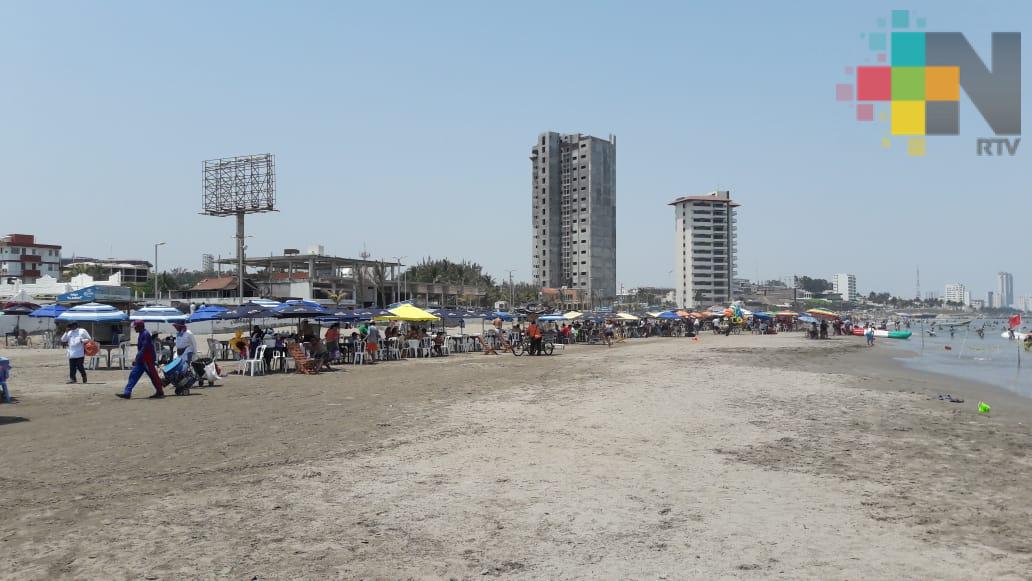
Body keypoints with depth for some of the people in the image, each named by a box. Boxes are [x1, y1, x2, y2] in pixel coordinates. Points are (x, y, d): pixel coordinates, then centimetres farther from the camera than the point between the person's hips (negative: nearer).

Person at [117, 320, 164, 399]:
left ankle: (160, 392, 9)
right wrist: (136, 359, 19)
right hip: (142, 360, 10)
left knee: (153, 375, -1)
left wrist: (137, 359, -23)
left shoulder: (145, 334, -17)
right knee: (134, 374, 5)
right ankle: (127, 393, 4)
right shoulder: (141, 334, 14)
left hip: (147, 360, -10)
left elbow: (144, 349, -22)